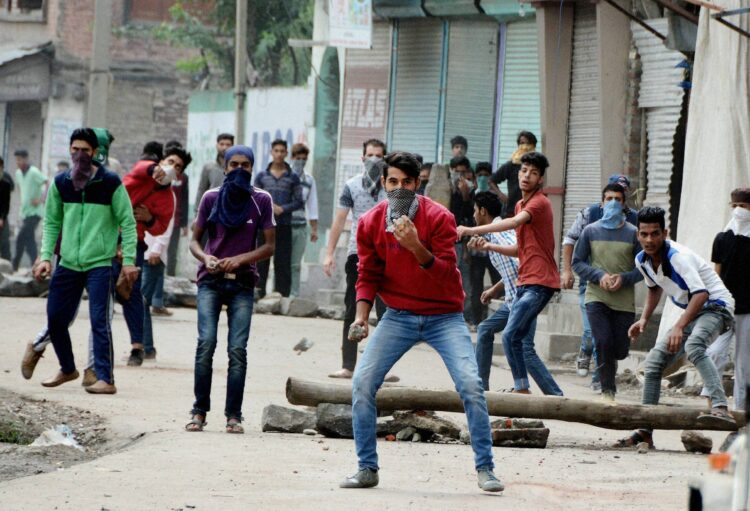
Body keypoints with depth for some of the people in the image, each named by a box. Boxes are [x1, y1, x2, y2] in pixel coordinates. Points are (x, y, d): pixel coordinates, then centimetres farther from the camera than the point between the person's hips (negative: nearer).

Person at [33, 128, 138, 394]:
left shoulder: (110, 182, -5)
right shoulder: (60, 183, 6)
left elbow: (127, 222, -3)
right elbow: (52, 222, 13)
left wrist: (129, 259, -10)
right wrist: (46, 257, 3)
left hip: (100, 264, -5)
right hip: (68, 263, 5)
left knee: (99, 321, -11)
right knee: (55, 318, 8)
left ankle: (106, 379, -9)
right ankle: (67, 369, 28)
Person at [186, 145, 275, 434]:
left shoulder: (261, 200, 4)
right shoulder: (211, 198, 6)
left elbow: (269, 247, 3)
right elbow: (195, 240, 11)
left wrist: (240, 259, -12)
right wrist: (205, 258, -10)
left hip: (242, 282, 0)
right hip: (210, 281, 0)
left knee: (237, 349, -8)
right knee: (206, 343, -13)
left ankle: (234, 415, -4)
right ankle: (199, 412, -7)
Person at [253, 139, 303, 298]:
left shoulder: (293, 178, 6)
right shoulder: (261, 176, 10)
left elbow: (299, 202, 4)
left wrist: (282, 209, -12)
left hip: (284, 226, -1)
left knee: (282, 264, -2)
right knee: (261, 262, 0)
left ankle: (282, 297, -1)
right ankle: (259, 296, 3)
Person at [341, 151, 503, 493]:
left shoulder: (439, 218, -12)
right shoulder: (370, 223, -2)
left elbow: (446, 273, -18)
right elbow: (368, 275, 5)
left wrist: (416, 247, -34)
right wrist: (362, 315, -10)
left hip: (443, 317, -3)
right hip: (398, 317, 3)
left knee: (471, 384, -17)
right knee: (362, 384, -10)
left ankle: (485, 469, -6)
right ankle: (367, 470, 1)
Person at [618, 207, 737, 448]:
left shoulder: (678, 256, -25)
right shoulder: (642, 261, 2)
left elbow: (701, 293, -34)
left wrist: (679, 327, -41)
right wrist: (644, 320, 10)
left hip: (716, 305, -9)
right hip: (691, 313, 9)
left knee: (693, 346, -38)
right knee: (654, 361, 3)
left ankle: (721, 409, -51)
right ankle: (645, 432, 11)